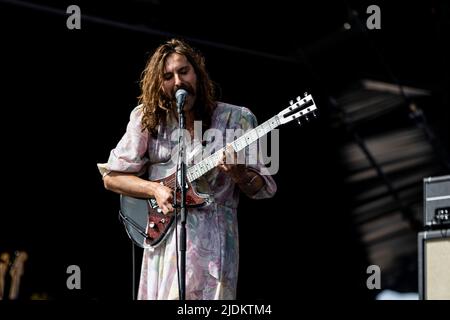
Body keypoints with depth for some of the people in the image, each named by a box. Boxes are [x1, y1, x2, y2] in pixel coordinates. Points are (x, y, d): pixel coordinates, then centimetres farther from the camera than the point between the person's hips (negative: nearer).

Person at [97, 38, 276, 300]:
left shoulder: (236, 119, -2)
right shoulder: (147, 118, 1)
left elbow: (264, 188, 2)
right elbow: (112, 177, 6)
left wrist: (238, 173, -20)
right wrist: (155, 189, -10)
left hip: (215, 237, -1)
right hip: (163, 232, 1)